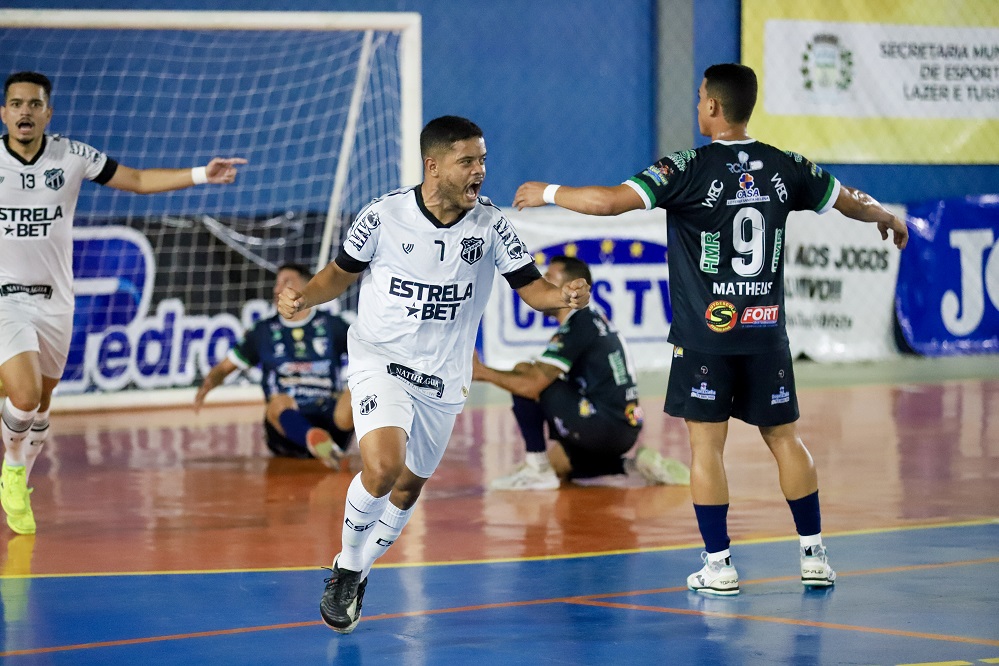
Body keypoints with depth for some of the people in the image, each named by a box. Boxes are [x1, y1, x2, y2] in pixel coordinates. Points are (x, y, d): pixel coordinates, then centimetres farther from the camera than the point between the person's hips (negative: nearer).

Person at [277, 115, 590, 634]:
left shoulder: (490, 225, -9)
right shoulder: (384, 216, -13)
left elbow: (532, 288, -6)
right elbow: (342, 272, 3)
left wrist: (565, 296, -27)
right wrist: (303, 298, -15)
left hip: (442, 378, 3)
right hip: (380, 361, -3)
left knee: (407, 489, 14)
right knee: (383, 467, -26)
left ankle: (354, 572, 39)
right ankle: (345, 569, -1)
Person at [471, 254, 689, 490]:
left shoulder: (578, 326, -14)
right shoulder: (591, 318, 16)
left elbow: (532, 384, -19)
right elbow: (541, 374, 24)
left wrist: (482, 372, -9)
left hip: (605, 425, -10)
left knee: (524, 378, -9)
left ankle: (536, 468, -5)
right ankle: (633, 468, 14)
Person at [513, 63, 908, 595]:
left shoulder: (689, 170, -11)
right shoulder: (786, 168, 3)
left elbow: (608, 201, -18)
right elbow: (852, 202, 18)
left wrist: (547, 192, -1)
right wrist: (890, 219, 40)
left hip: (706, 334, -4)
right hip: (766, 332, 4)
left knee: (706, 443, 3)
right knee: (783, 437, 13)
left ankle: (719, 566, 2)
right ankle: (814, 556, 15)